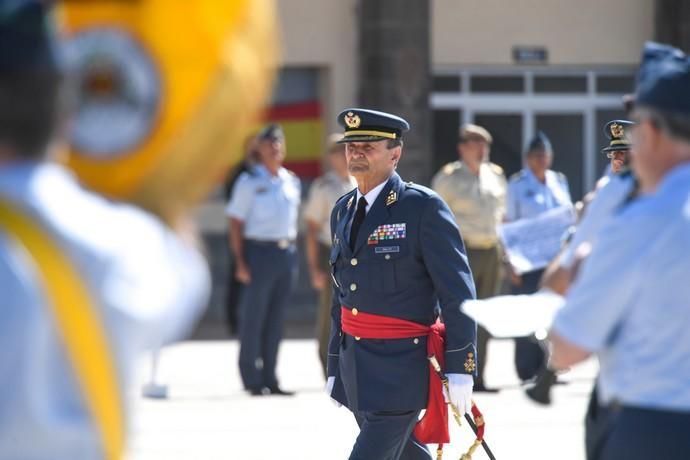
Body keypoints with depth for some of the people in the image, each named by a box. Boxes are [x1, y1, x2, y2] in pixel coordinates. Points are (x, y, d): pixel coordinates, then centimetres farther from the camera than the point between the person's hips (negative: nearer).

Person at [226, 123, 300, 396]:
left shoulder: (292, 182, 13)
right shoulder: (249, 182, -3)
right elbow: (236, 222, -5)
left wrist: (292, 255, 12)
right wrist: (240, 261, -13)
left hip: (287, 253, 5)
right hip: (259, 251, -5)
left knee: (276, 320, 9)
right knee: (253, 318, -2)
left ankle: (269, 379, 15)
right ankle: (252, 381, 3)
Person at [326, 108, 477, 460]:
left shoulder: (424, 207, -12)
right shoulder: (343, 211, 10)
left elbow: (458, 293, -13)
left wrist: (459, 371, -17)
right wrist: (335, 367, 18)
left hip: (401, 365, -7)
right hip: (355, 364, 7)